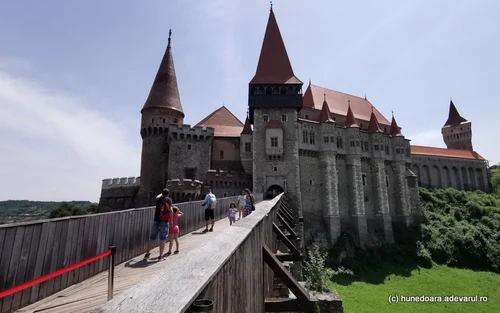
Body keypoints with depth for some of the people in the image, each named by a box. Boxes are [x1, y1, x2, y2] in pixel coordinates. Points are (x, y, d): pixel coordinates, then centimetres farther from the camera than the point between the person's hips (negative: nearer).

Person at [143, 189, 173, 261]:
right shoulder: (169, 199, -2)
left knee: (151, 238, 16)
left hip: (156, 221, 4)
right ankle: (160, 256, 6)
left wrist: (162, 193, 53)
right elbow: (170, 210, -13)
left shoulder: (158, 199, 10)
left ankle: (147, 254, 26)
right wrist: (171, 220, -11)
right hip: (164, 222, -4)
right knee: (163, 239, 3)